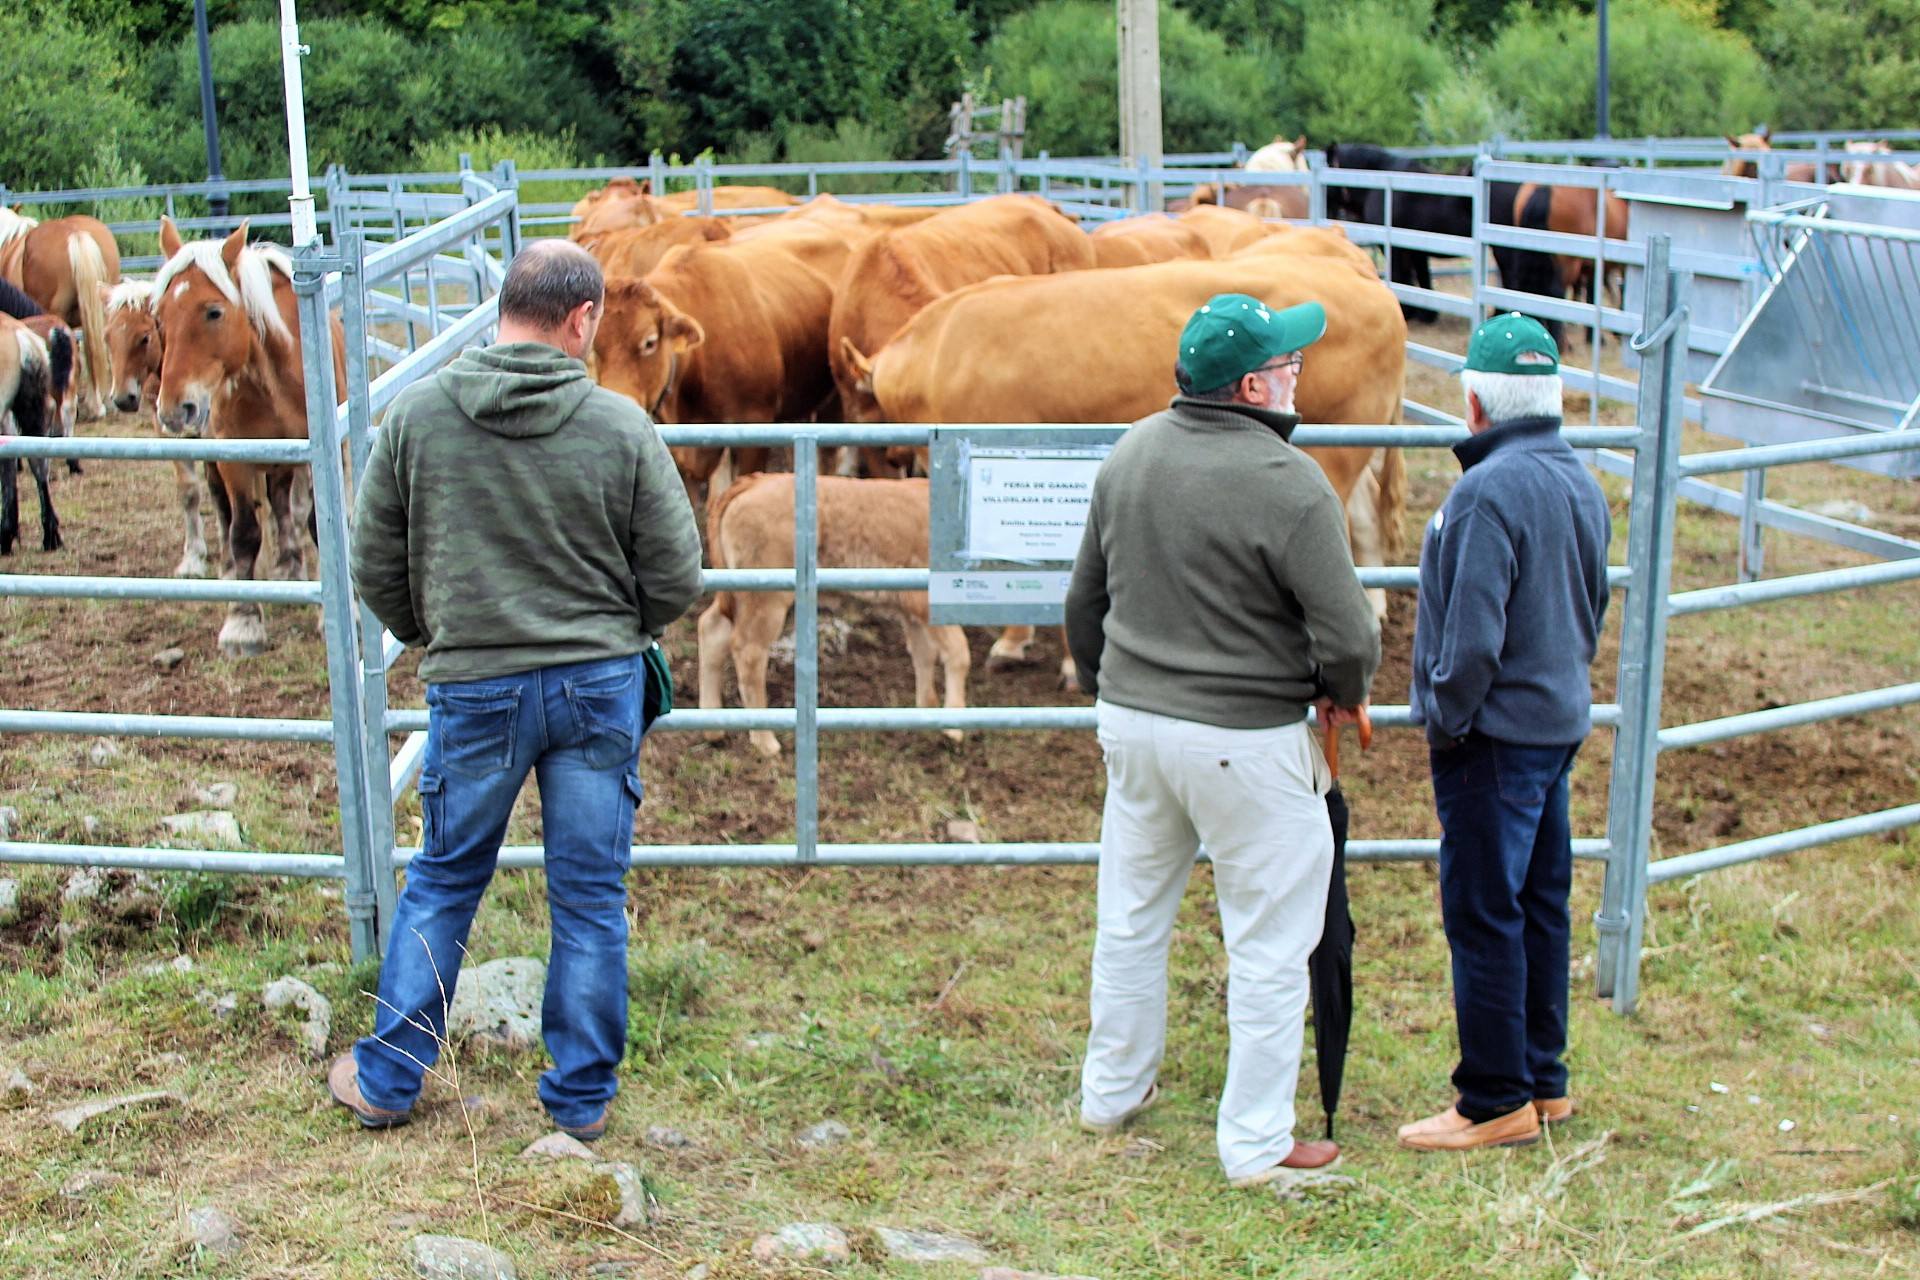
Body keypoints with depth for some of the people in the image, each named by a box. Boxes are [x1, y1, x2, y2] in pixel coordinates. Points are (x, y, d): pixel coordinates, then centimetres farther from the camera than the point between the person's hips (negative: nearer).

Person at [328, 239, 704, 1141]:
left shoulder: (417, 413, -5)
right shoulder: (622, 426, -9)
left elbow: (375, 567, 1)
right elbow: (677, 578, -5)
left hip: (472, 687, 1)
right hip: (602, 683, -1)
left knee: (441, 885, 18)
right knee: (591, 897, 11)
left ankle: (386, 1080, 29)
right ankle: (581, 1097, 22)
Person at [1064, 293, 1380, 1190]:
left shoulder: (1130, 453, 1)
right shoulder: (1288, 485, -20)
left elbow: (1084, 601, 12)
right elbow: (1350, 639, -18)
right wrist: (1342, 693, 4)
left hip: (1132, 721, 7)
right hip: (1247, 740, -7)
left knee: (1132, 916, 22)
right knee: (1268, 945, 8)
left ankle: (1111, 1093, 38)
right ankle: (1257, 1146, 17)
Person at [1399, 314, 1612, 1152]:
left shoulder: (1489, 491, -21)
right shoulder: (1581, 484, 8)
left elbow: (1472, 635, -24)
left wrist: (1445, 721, -11)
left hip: (1495, 736, -9)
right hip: (1560, 722, 9)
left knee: (1483, 918, 0)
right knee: (1539, 906, 16)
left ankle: (1498, 1101, 8)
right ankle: (1544, 1081, 27)